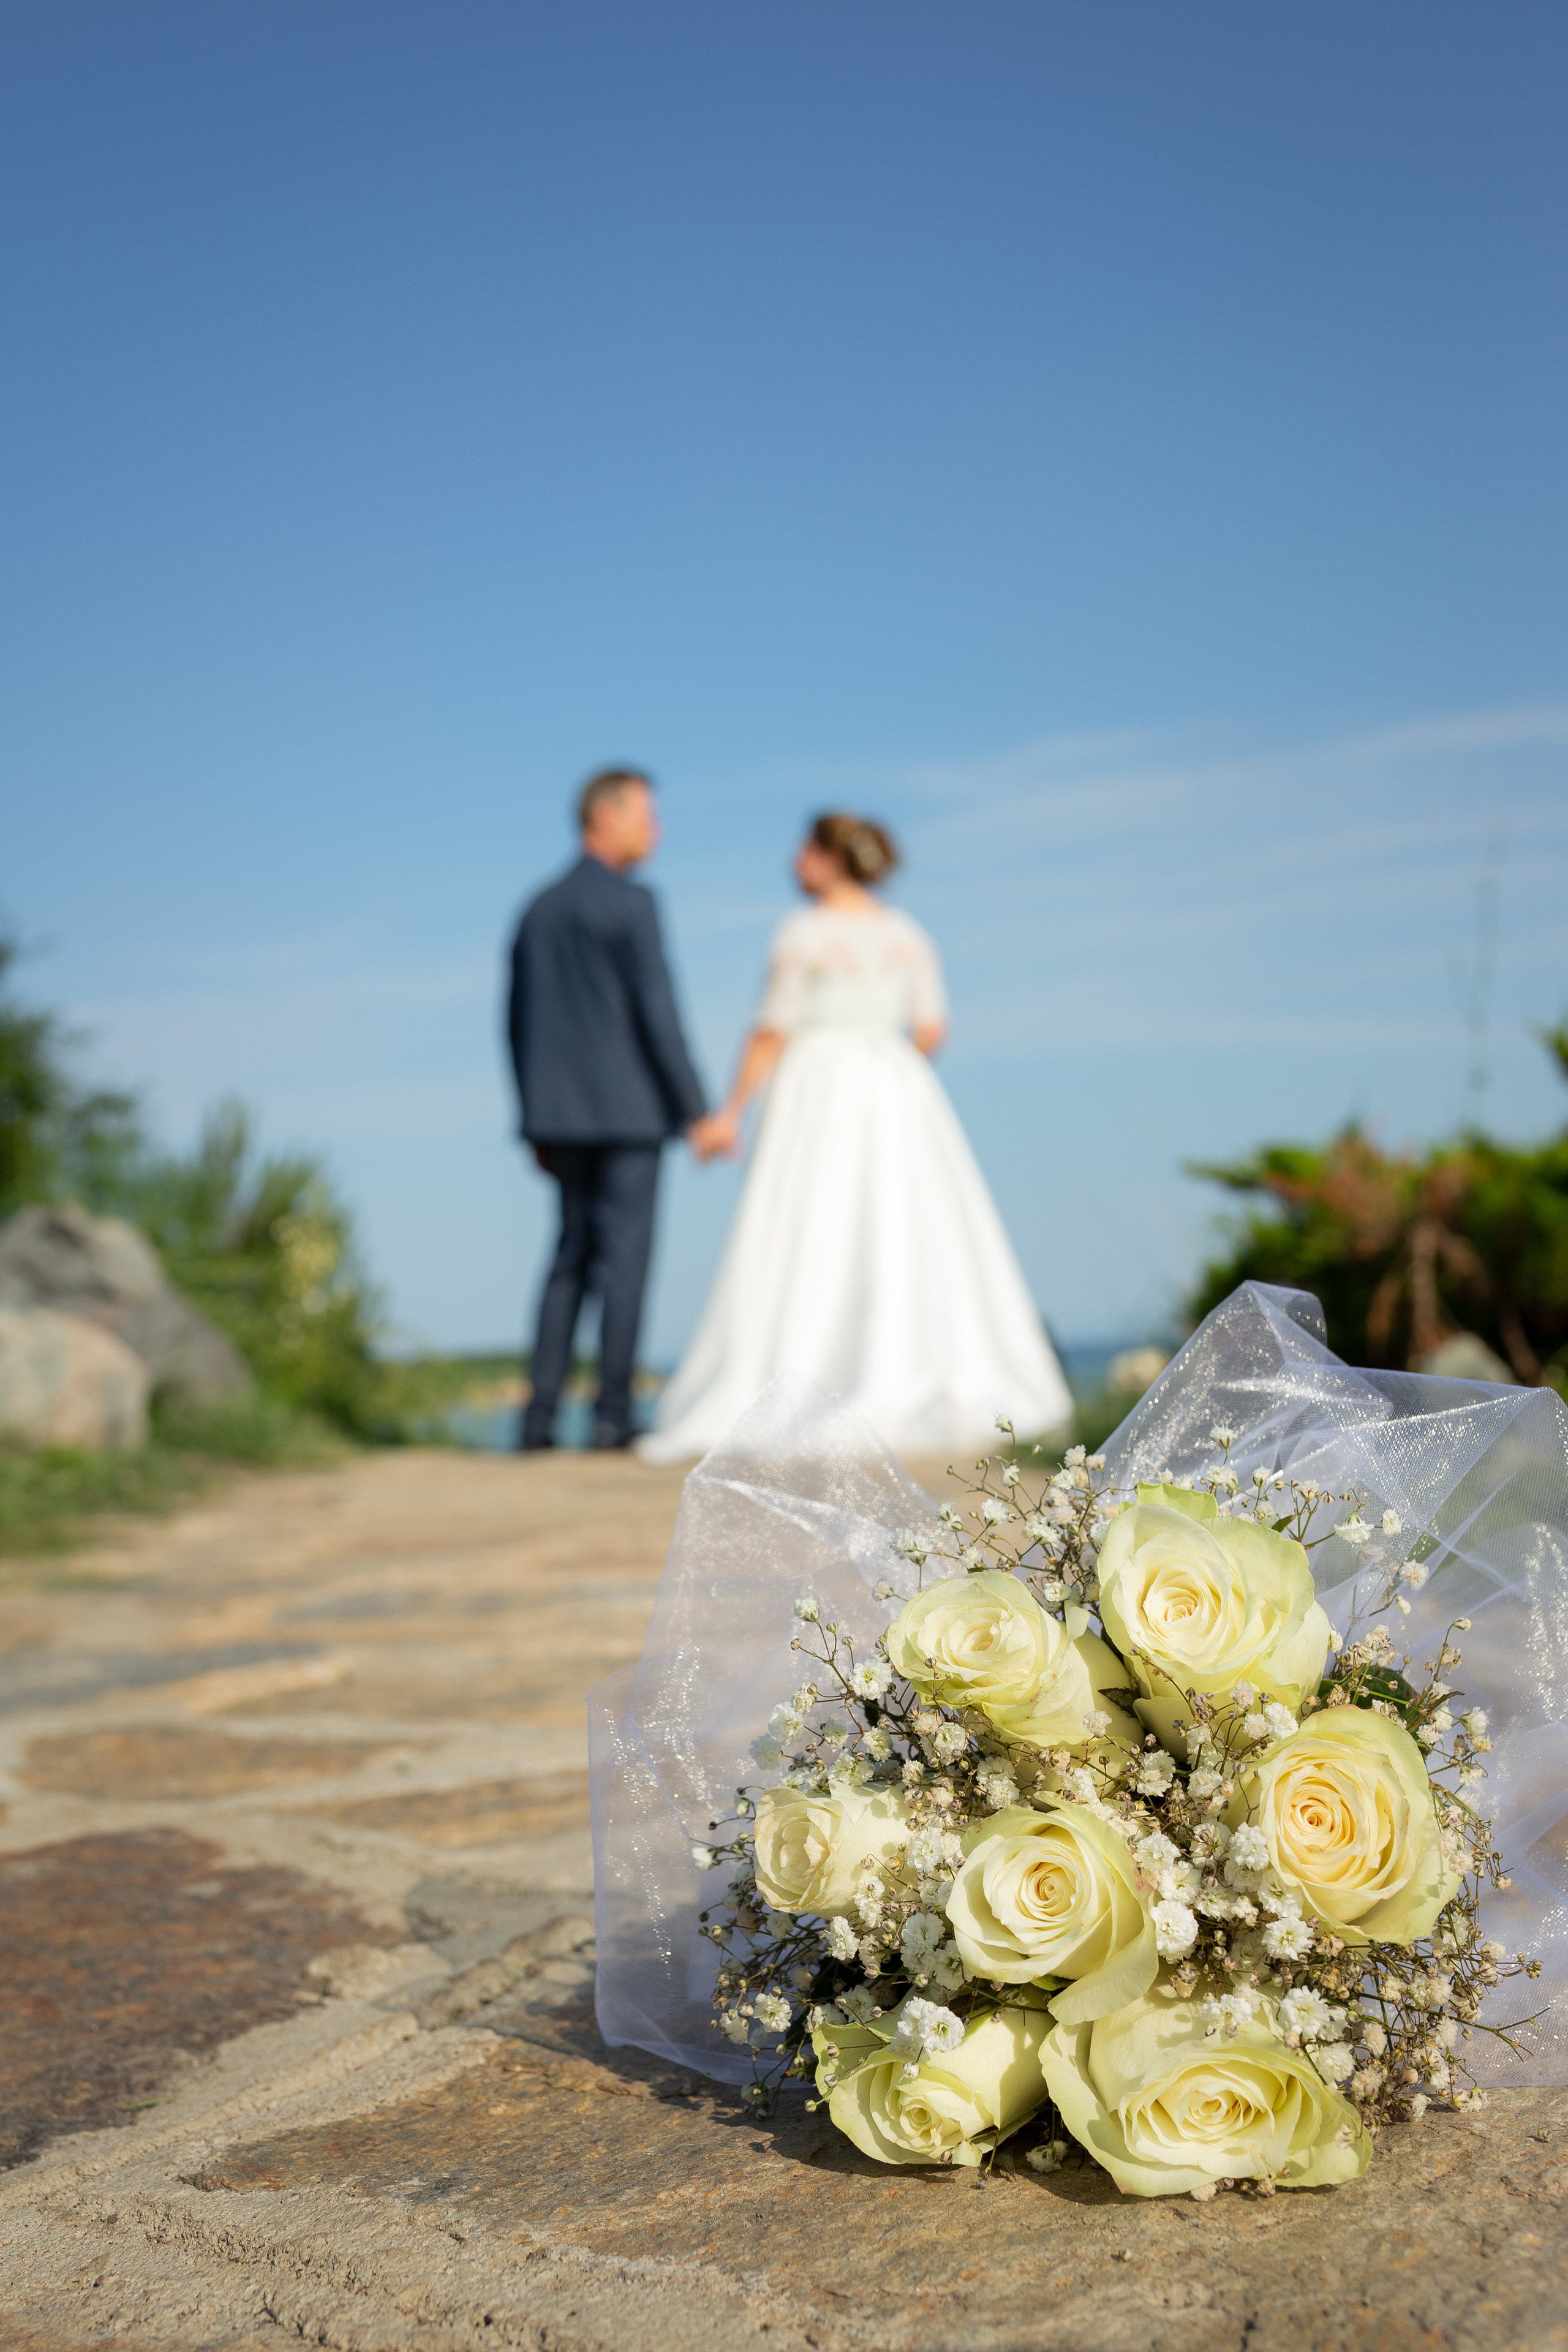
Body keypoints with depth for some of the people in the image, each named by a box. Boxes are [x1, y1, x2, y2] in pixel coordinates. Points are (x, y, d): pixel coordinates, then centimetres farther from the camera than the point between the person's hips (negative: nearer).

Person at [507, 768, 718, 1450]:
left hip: (561, 1114, 7)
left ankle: (540, 1414, 5)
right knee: (624, 1255, -2)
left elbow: (518, 1023, 16)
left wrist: (538, 1125, 21)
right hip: (627, 1109, -7)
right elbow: (657, 1011, -14)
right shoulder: (630, 903, -8)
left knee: (572, 1254, 11)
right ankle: (613, 1413, -1)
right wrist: (696, 1111, -12)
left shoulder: (537, 910, 15)